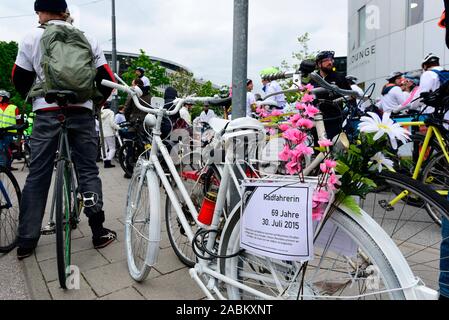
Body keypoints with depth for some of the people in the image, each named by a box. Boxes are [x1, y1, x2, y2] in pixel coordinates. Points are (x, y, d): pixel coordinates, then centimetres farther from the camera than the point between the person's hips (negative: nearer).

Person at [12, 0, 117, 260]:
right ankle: (99, 233, 8)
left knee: (37, 175, 5)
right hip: (82, 111, 1)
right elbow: (107, 78, 6)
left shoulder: (32, 38, 9)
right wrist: (97, 102, 22)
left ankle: (26, 242, 11)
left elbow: (20, 79, 11)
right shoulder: (87, 39, 10)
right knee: (88, 171, 5)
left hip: (47, 112, 0)